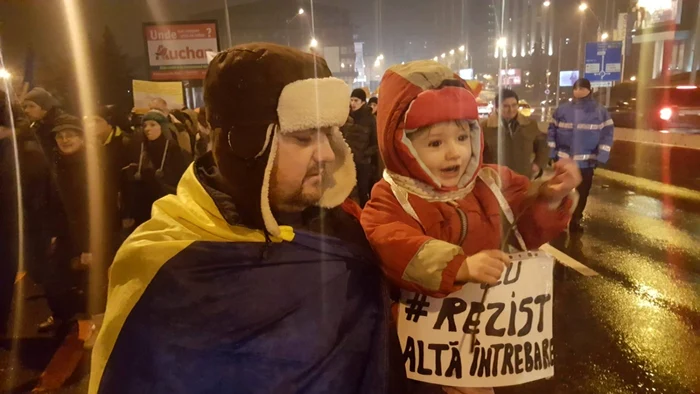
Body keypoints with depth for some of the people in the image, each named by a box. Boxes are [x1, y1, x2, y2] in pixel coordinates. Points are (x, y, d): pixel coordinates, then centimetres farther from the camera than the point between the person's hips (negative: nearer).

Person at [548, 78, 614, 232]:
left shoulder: (600, 111, -1)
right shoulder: (562, 109, 2)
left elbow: (607, 134, -3)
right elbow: (552, 130, 3)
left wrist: (601, 156, -11)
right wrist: (551, 152, -3)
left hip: (586, 162, 0)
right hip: (563, 160, 1)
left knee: (581, 194, 10)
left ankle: (574, 221, 26)